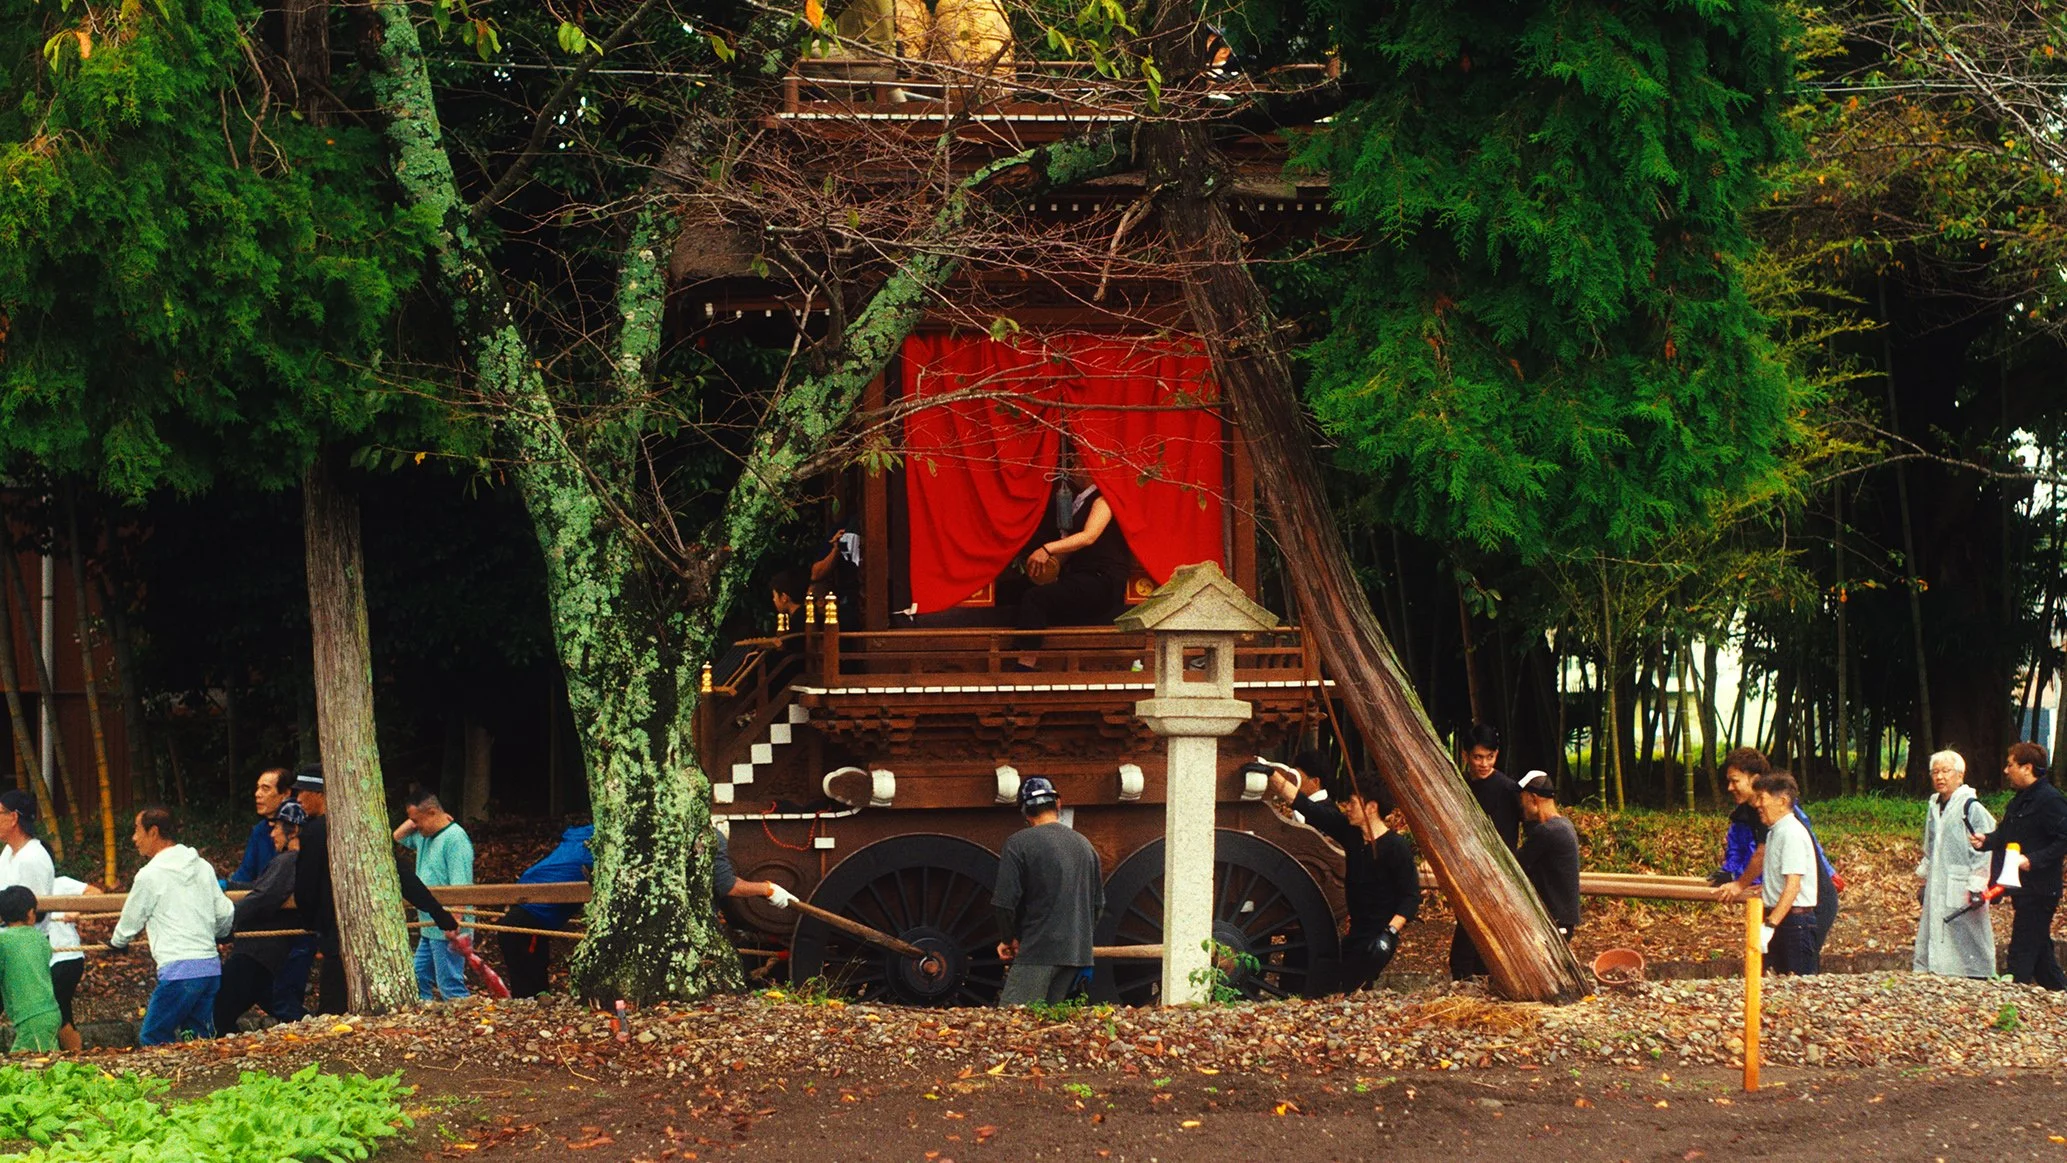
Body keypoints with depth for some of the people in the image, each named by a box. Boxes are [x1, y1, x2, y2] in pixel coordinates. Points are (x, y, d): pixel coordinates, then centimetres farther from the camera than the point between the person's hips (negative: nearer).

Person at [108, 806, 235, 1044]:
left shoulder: (150, 875, -5)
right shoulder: (203, 867, 12)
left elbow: (131, 922, 8)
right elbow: (225, 914, 16)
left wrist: (117, 943, 30)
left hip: (179, 970, -7)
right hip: (212, 967, 7)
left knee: (153, 1038, 1)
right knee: (200, 1038, 11)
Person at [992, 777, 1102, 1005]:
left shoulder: (1018, 844, -7)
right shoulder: (1084, 845, 12)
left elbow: (1006, 903, -9)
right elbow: (1097, 903, 18)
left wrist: (1010, 939, 6)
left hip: (1038, 952, -6)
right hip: (1078, 952, 6)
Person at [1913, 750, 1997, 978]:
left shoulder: (1971, 807, -10)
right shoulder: (1934, 807, 13)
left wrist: (1977, 887, -16)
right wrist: (1922, 876, 24)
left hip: (1961, 888, -7)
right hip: (1937, 888, 7)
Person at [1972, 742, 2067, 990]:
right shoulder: (2019, 801, 15)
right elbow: (2005, 835, 22)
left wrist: (2033, 860, -26)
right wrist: (1986, 841, 3)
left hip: (2039, 890, -10)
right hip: (2022, 888, 10)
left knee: (2023, 952, -7)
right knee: (2039, 948, 16)